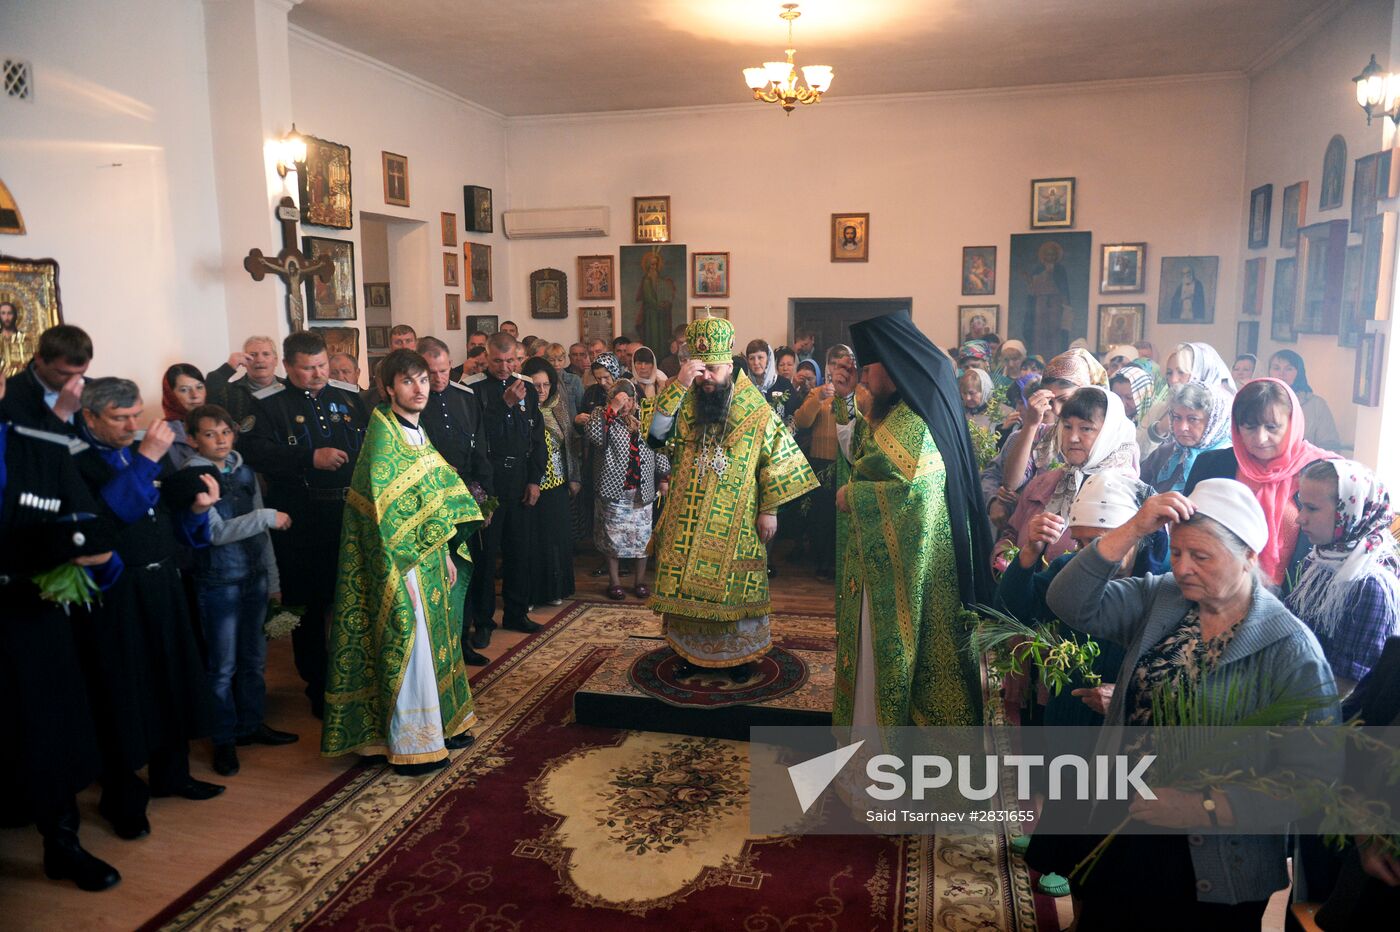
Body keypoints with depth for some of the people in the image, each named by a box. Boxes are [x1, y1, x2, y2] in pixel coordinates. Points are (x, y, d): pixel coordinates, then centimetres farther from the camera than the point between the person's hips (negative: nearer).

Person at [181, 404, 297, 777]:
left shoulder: (244, 471, 6)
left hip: (254, 578, 5)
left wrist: (272, 579, 11)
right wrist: (267, 517, -21)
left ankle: (251, 724, 29)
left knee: (254, 658, 14)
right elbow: (215, 532, -18)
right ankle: (223, 739, 17)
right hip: (218, 583, -5)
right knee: (223, 665, 4)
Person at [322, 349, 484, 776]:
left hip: (428, 555, 8)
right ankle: (411, 746, 12)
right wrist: (403, 570, -22)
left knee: (429, 640, 17)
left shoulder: (417, 432, 9)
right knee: (408, 645, 0)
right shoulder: (382, 432, -16)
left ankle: (440, 722, 32)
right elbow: (382, 505, -21)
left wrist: (445, 554, 14)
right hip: (401, 563, -8)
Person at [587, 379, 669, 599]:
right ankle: (614, 582, 18)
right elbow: (593, 435, -23)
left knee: (642, 536, 6)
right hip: (613, 490, -2)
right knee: (613, 536, 5)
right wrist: (612, 408, -22)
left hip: (642, 490, 3)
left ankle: (640, 580, 20)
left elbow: (659, 446, 12)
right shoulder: (602, 414, -1)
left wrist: (664, 476, 9)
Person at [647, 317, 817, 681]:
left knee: (734, 586, 7)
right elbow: (655, 432, -16)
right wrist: (678, 386, -23)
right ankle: (692, 649, 25)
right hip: (687, 519, 2)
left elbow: (778, 460, -2)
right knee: (688, 582, 8)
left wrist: (770, 510, -5)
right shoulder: (683, 404, 0)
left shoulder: (757, 411, -5)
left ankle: (740, 652, 23)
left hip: (736, 522, -2)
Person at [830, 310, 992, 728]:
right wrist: (842, 399, 7)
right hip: (883, 559, 9)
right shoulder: (893, 408, 7)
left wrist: (852, 495, -15)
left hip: (906, 565, -9)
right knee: (879, 649, 19)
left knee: (896, 654, 4)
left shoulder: (918, 415, -21)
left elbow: (916, 489, -28)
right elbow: (859, 452, 18)